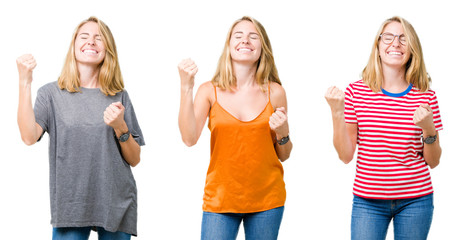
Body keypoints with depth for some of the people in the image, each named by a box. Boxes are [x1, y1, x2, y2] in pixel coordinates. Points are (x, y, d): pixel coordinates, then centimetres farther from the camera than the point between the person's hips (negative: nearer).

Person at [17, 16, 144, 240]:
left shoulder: (119, 97, 8)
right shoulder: (52, 93, 5)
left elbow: (134, 159, 8)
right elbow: (29, 137, -13)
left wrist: (120, 127, -10)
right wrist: (25, 82, -14)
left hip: (116, 205, 2)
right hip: (70, 205, -2)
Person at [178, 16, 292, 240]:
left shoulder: (275, 93, 3)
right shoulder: (210, 91, 0)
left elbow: (283, 155, 11)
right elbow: (189, 138, -16)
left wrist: (282, 133, -11)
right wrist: (186, 87, -20)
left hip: (267, 199, 2)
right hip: (220, 199, -1)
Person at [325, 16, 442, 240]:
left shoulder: (425, 96, 0)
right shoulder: (356, 91, -1)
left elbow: (433, 161, 5)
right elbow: (345, 155, -1)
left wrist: (428, 129, -13)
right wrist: (336, 113, -12)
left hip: (415, 200, 1)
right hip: (368, 201, -1)